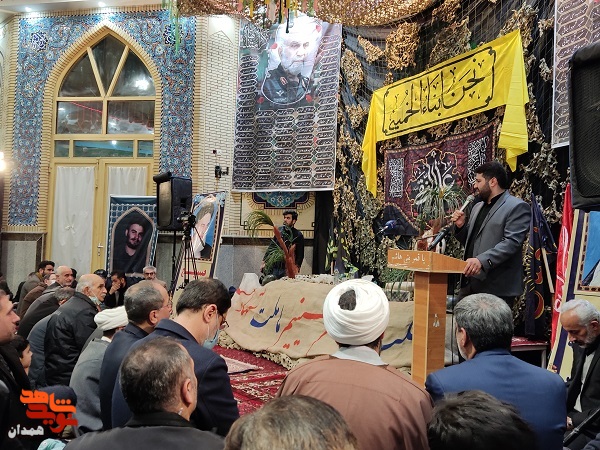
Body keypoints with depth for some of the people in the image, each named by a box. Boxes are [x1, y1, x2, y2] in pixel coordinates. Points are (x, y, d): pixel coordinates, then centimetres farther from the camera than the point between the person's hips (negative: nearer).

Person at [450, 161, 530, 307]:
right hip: (469, 284, 8)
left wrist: (482, 260, -28)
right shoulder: (478, 207, 22)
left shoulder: (517, 207, -5)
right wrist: (461, 226, 8)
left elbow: (511, 242, -17)